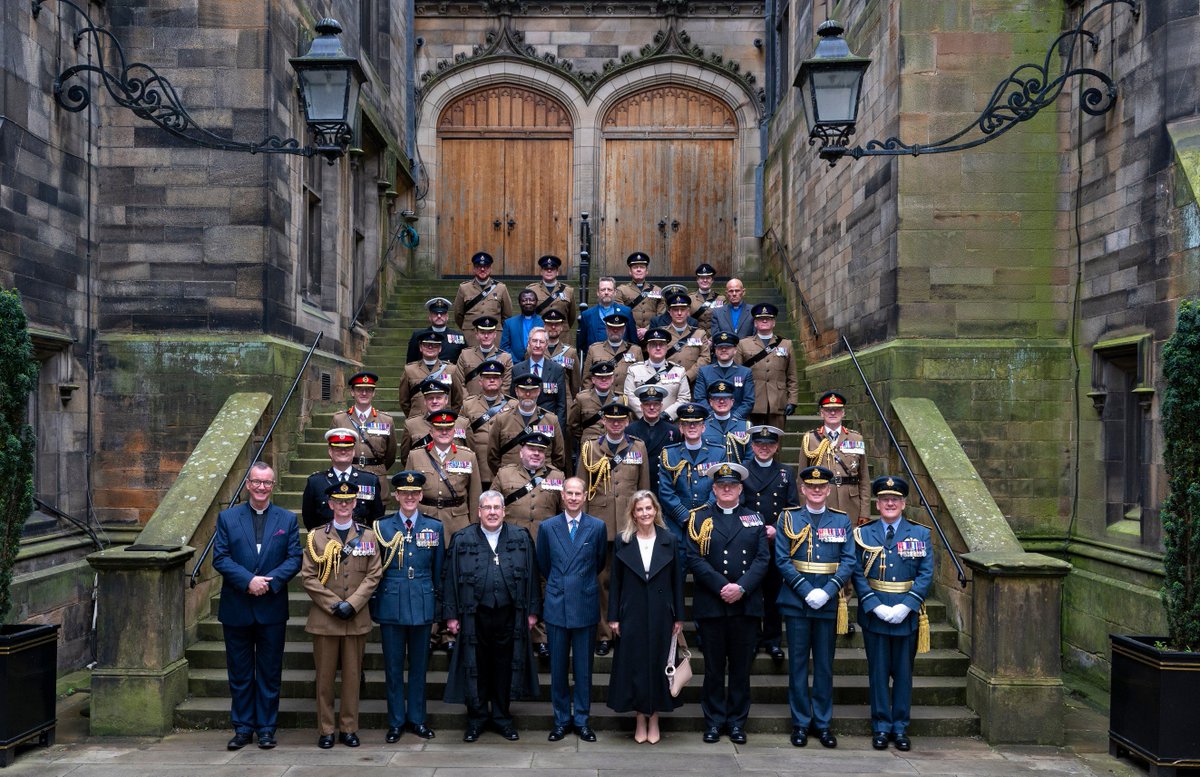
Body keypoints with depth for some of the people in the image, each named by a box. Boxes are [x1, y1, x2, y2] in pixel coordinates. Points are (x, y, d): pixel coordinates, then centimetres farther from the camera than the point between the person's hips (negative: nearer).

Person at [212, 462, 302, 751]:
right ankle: (242, 728, 19)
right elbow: (220, 558, -4)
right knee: (240, 673, 9)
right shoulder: (227, 518, 3)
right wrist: (248, 580, -17)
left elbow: (294, 558, -2)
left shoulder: (288, 519, 4)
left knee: (270, 673, 6)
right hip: (237, 609, 0)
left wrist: (270, 581, -16)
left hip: (272, 608, 0)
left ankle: (266, 728, 16)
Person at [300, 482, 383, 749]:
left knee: (352, 675, 6)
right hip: (324, 617, -1)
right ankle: (325, 730, 13)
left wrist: (352, 604, -10)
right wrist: (333, 604, -10)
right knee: (324, 676, 4)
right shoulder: (316, 536, 5)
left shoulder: (367, 536, 7)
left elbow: (374, 575, 2)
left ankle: (349, 728, 15)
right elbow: (308, 576, -1)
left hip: (357, 618, 1)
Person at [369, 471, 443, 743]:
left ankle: (417, 719, 22)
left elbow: (439, 570, 8)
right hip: (391, 605, -1)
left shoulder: (434, 527, 4)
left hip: (423, 605, 1)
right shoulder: (382, 527, 2)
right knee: (393, 666, 6)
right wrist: (374, 608, 3)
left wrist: (438, 608, 6)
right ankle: (396, 721, 18)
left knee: (419, 665, 9)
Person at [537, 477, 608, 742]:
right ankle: (561, 720, 19)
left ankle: (582, 720, 18)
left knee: (583, 667, 7)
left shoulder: (598, 527, 0)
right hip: (556, 605, 1)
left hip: (585, 605, -1)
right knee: (558, 667, 7)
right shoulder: (548, 527, 2)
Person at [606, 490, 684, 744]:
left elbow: (677, 580, 3)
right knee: (634, 665, 3)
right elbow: (616, 581, 2)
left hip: (661, 614, 0)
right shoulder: (622, 541, 1)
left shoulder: (669, 540, 2)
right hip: (632, 614, 0)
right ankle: (640, 720, 15)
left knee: (658, 664, 6)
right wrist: (613, 616, -2)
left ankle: (654, 719, 18)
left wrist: (679, 617, 1)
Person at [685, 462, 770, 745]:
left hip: (746, 604, 1)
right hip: (710, 605, -1)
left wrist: (741, 587, -13)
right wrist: (721, 587, -14)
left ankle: (737, 722, 19)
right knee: (714, 666, 6)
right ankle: (714, 721, 17)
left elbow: (762, 559, 1)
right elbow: (694, 559, -5)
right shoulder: (699, 518, 4)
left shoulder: (755, 519, 10)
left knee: (741, 666, 8)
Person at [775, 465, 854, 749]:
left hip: (828, 603, 1)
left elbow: (848, 561, 0)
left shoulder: (842, 520, 6)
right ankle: (801, 722, 15)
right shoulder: (788, 518, 2)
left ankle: (823, 723, 18)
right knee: (798, 663, 5)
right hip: (796, 601, -1)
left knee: (825, 664, 8)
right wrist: (807, 591, -14)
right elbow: (782, 560, -4)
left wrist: (827, 591, -14)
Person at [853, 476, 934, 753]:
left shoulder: (920, 534, 3)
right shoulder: (863, 534, 2)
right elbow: (858, 574, -3)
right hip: (874, 614, 0)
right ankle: (881, 727, 17)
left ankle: (900, 727, 20)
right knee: (878, 672, 6)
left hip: (907, 614, 1)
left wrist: (905, 606, -14)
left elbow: (926, 574, -3)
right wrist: (877, 607, -14)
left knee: (903, 672, 9)